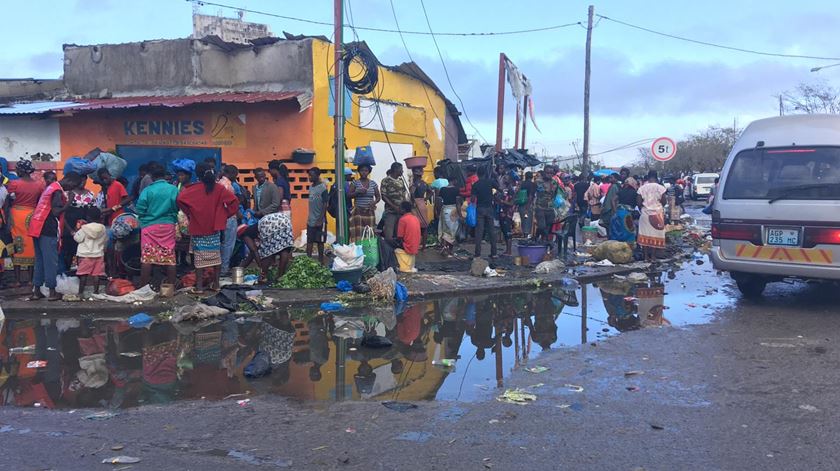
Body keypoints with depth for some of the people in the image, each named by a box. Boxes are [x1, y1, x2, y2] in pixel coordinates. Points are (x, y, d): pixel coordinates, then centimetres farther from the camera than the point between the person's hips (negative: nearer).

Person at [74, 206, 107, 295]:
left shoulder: (84, 228, -10)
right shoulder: (103, 229, 1)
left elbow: (78, 239, -8)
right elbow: (105, 240, 10)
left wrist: (77, 230, 5)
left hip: (85, 255, -3)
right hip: (98, 254, 3)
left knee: (83, 274, 1)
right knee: (96, 274, 4)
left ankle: (81, 291, 1)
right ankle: (96, 291, 5)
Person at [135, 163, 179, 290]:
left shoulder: (147, 190, -6)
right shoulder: (173, 189, -3)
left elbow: (140, 210, -8)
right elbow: (177, 208, -3)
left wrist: (147, 216, 12)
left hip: (150, 226, -1)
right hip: (168, 226, 1)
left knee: (147, 258, 3)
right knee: (170, 257, 7)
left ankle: (143, 287, 6)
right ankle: (171, 286, 11)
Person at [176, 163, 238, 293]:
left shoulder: (194, 189, -8)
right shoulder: (219, 188, -2)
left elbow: (180, 199, -21)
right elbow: (234, 201, -8)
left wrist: (188, 213, -6)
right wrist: (224, 215, 1)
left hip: (198, 228, -2)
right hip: (214, 227, 2)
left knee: (199, 257, 2)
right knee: (215, 256, 12)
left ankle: (199, 286, 2)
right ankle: (216, 283, 17)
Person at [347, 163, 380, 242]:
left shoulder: (373, 183, 10)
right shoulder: (355, 182, 4)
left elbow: (378, 197, 13)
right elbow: (348, 195, 0)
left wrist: (374, 202, -8)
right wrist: (358, 192, -16)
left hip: (370, 211, 2)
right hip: (358, 211, -2)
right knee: (358, 232, -10)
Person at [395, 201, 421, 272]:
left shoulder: (402, 219, -13)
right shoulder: (416, 218, 8)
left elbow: (399, 237, -12)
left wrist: (399, 242, 8)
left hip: (408, 247, -8)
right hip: (416, 248, 8)